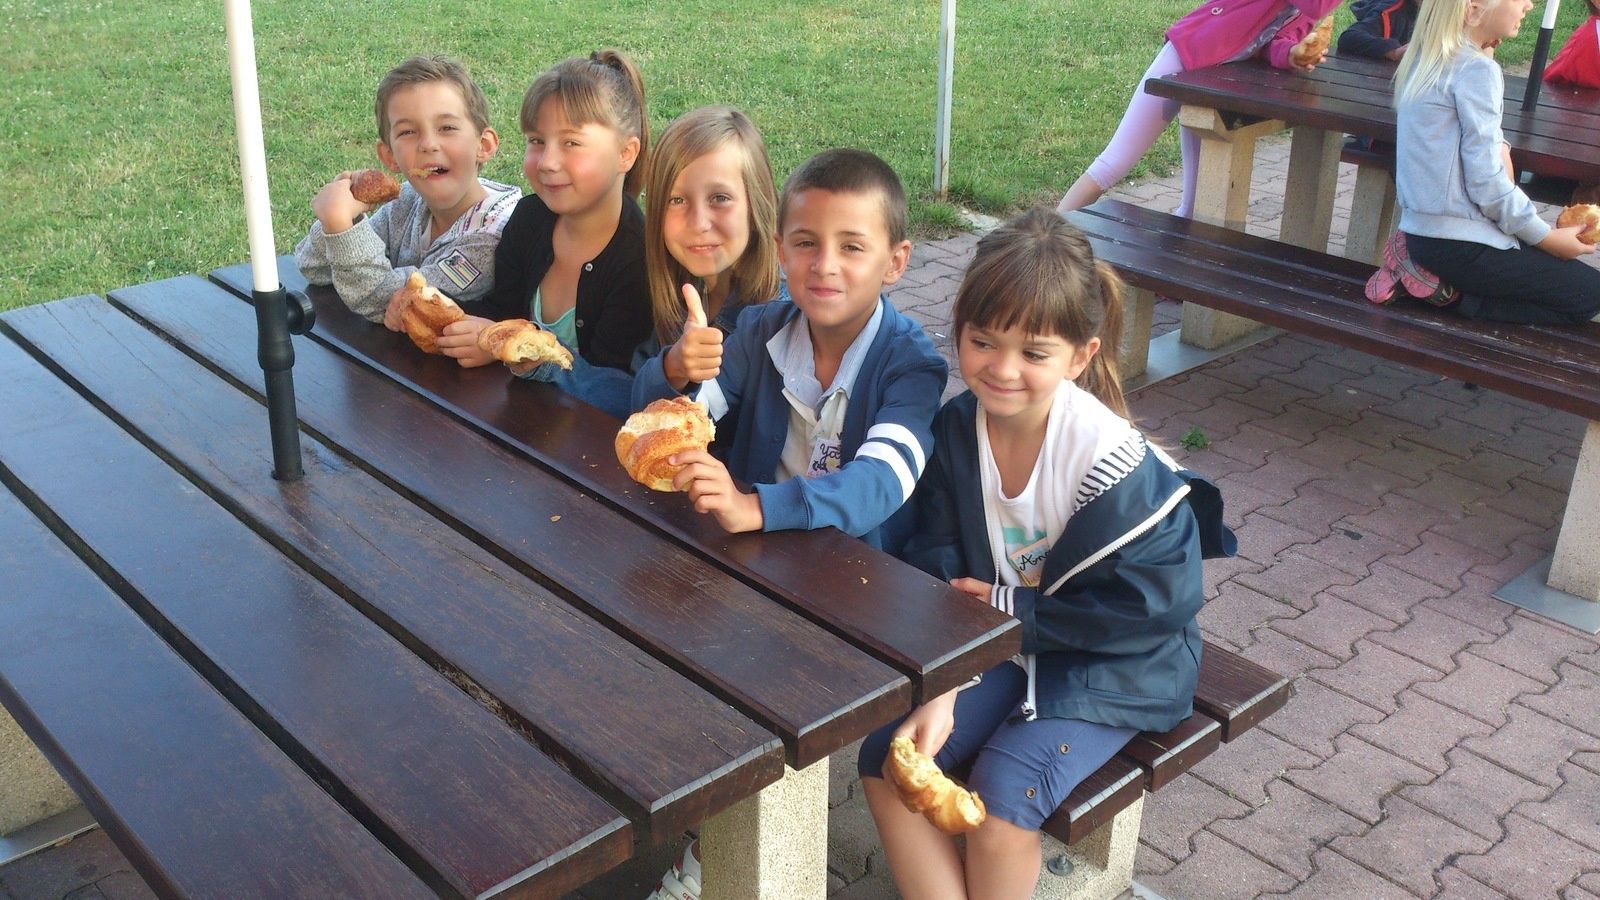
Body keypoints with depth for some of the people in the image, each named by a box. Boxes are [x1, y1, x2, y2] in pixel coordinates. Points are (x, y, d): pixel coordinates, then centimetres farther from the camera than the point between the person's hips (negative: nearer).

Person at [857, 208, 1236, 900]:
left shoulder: (1108, 457, -25)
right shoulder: (956, 427, -9)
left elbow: (1159, 601, -23)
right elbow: (936, 566, -7)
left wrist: (1015, 608, -19)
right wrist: (938, 688, -20)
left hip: (1113, 663, -5)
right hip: (999, 641, 6)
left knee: (1003, 792, -22)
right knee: (887, 758, -9)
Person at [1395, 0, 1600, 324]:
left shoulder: (1428, 57, 10)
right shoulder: (1477, 70, -16)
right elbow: (1485, 181, -19)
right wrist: (1546, 237, -9)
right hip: (1458, 244, -9)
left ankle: (1441, 286, 6)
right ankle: (1456, 296, -7)